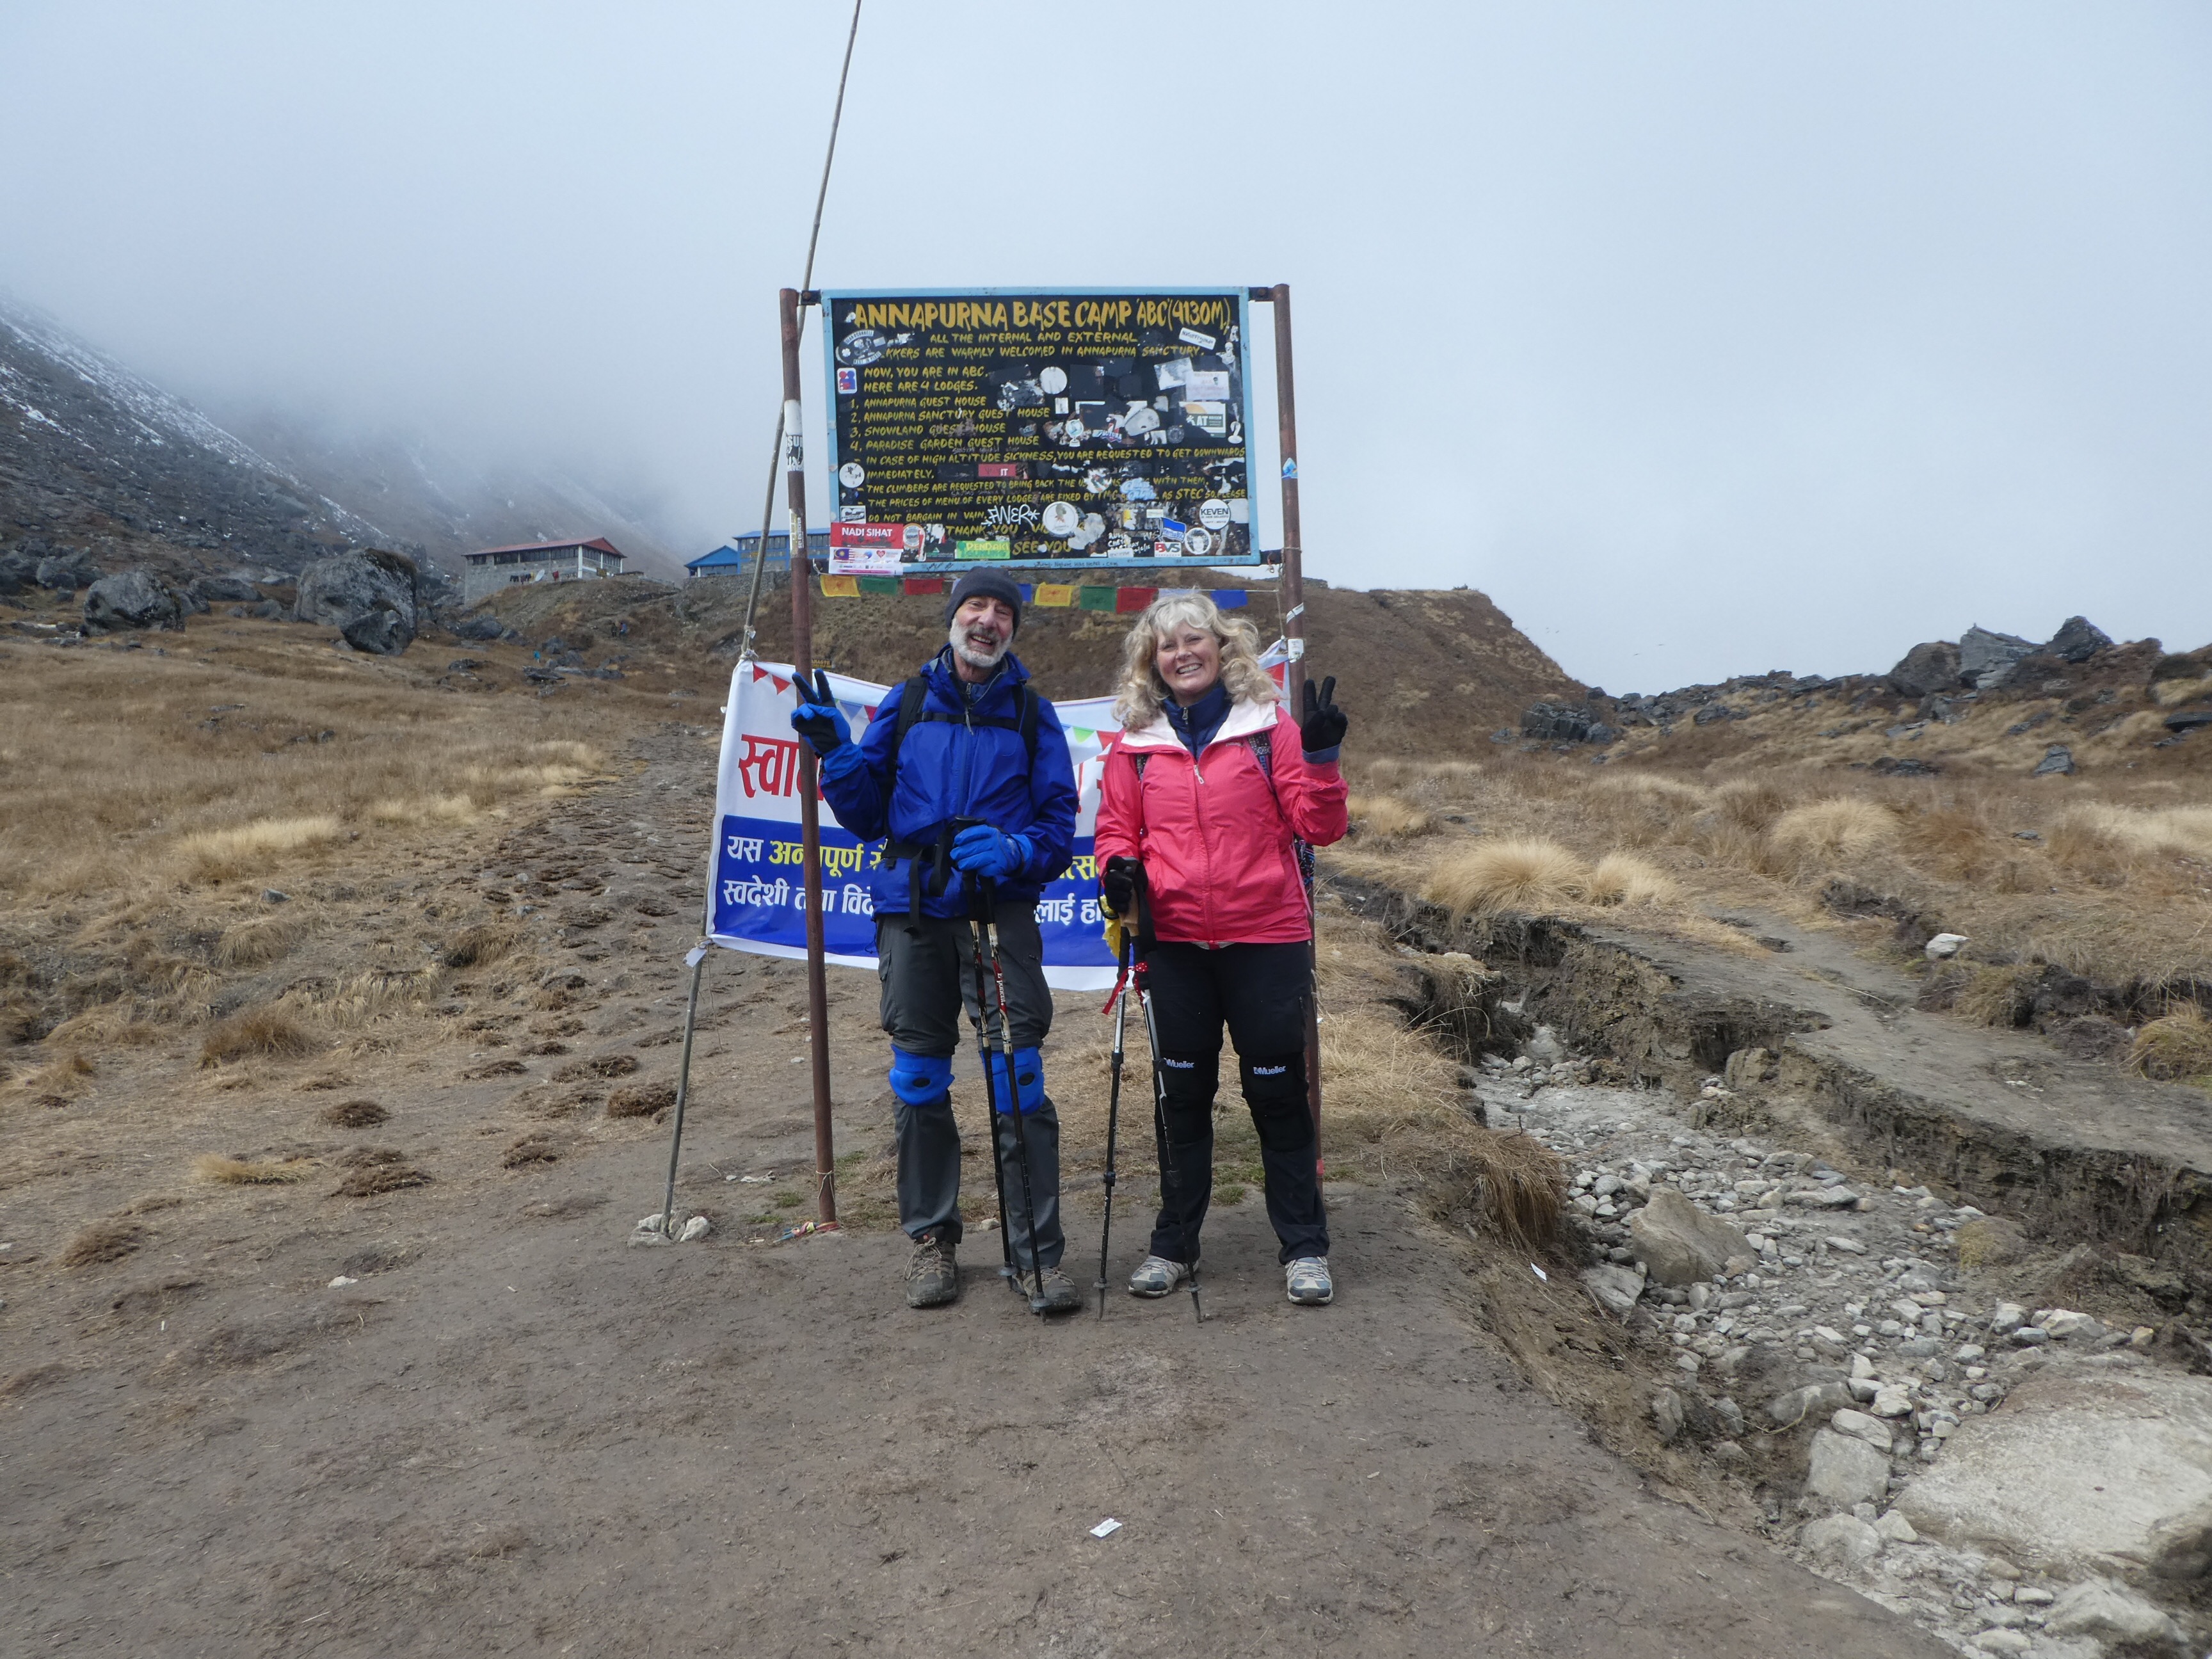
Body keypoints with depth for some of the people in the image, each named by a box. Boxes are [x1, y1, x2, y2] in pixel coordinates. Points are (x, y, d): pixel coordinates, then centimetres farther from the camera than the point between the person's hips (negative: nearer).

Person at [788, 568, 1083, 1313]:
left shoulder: (1032, 713, 7)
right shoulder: (906, 704, 9)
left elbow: (1060, 825, 3)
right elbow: (865, 814, 10)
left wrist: (1014, 851, -17)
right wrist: (835, 750, -6)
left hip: (1001, 910, -2)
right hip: (914, 915, 2)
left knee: (1018, 1079, -6)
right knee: (918, 1081, 8)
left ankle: (1039, 1252, 3)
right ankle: (932, 1239, 23)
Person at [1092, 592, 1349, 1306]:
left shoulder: (1270, 726, 1)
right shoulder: (1137, 742, 6)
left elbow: (1318, 826, -2)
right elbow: (1116, 828, 12)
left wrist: (1320, 757, -16)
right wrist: (1119, 866, -9)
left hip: (1267, 939, -2)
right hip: (1175, 944, 2)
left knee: (1279, 1092, 5)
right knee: (1181, 1093, 12)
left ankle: (1304, 1247, 18)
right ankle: (1173, 1245, 25)